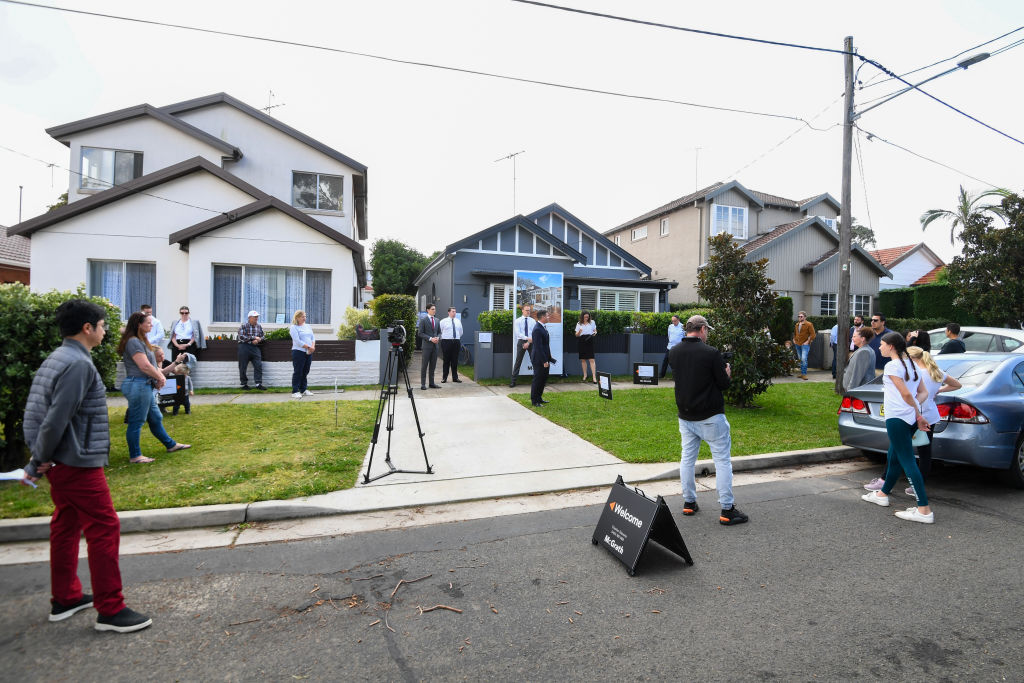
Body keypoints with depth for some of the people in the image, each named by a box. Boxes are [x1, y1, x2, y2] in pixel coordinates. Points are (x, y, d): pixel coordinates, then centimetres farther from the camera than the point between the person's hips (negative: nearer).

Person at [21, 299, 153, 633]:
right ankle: (110, 610, 5)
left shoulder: (57, 358, 10)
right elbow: (57, 418, -23)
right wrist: (41, 460, -8)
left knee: (66, 526, 18)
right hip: (79, 464, -10)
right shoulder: (78, 364, -20)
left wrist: (38, 461, 11)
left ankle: (64, 599, 32)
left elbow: (36, 410, 12)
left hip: (61, 464, 10)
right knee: (104, 529, -3)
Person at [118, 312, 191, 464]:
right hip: (138, 385, -10)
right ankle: (135, 456, 10)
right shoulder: (133, 342, -16)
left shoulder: (141, 341, 16)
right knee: (136, 422, 0)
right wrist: (160, 377, -7)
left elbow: (151, 364, 18)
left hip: (146, 386, 10)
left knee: (155, 418, 18)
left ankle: (171, 445, 29)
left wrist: (159, 375, 1)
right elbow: (144, 366, -21)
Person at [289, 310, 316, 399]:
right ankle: (295, 391, 0)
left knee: (305, 372, 11)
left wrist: (313, 346, -5)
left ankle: (303, 389, 20)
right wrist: (308, 347, -16)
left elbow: (313, 338, 14)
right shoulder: (293, 327, -5)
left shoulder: (308, 327, 16)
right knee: (298, 372, -4)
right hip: (299, 352, -7)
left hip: (309, 352, 7)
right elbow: (298, 341, -15)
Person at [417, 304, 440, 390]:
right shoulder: (423, 320, -3)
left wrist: (438, 338, -2)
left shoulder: (437, 320, 15)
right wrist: (430, 338, -16)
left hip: (435, 345, 5)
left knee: (433, 365, 8)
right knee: (424, 365, -2)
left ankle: (432, 383, 14)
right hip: (427, 345, -5)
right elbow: (420, 333, -8)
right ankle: (423, 384, 2)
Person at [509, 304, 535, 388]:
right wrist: (527, 338, -21)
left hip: (531, 342, 2)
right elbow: (518, 333, -10)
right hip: (521, 341, -2)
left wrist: (528, 342, -13)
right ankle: (513, 380, 4)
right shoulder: (517, 321, 1)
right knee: (518, 361, -1)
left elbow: (534, 333, -1)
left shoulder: (533, 321, 6)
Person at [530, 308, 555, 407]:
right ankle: (534, 401, 10)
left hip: (544, 359, 10)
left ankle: (539, 398, 29)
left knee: (543, 379, 17)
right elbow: (538, 347, -23)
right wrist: (544, 361, -23)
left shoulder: (542, 327, 11)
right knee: (537, 379, 0)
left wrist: (548, 358, 17)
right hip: (539, 360, -10)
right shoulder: (537, 329, -20)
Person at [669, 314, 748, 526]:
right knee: (722, 460, 3)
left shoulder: (673, 352, 1)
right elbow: (724, 383, -9)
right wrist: (727, 372, 11)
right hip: (711, 416, -5)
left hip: (685, 416, 5)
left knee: (687, 457, 14)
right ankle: (727, 510, 6)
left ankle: (689, 503, 22)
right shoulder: (711, 353, -16)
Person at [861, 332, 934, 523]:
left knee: (908, 461, -8)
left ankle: (924, 510, -9)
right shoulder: (911, 364, 16)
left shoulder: (891, 366, -12)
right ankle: (882, 494, 34)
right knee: (895, 457, 19)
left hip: (897, 418, -10)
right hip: (910, 418, 10)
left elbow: (906, 394, -16)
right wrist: (918, 415, 10)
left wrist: (918, 414, -4)